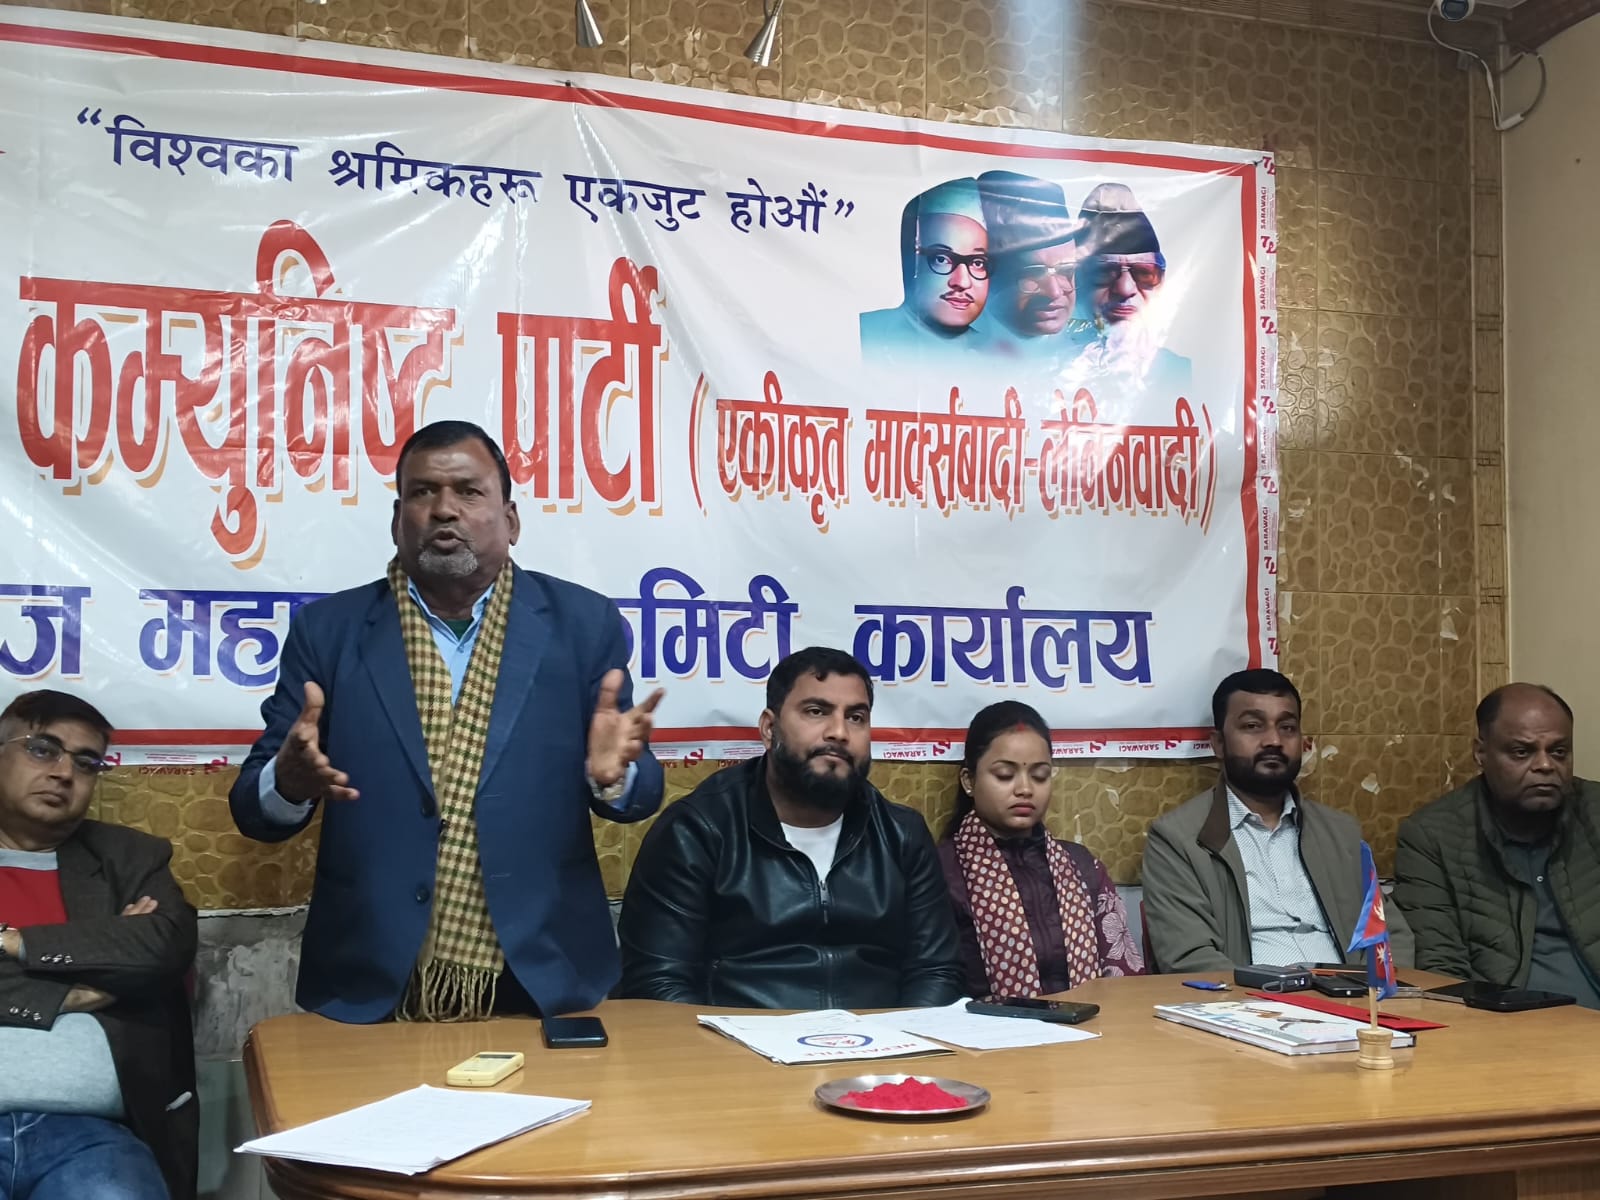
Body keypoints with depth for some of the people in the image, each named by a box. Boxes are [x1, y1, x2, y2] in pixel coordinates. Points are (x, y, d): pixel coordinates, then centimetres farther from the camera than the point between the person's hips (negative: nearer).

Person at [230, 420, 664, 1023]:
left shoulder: (582, 624, -1)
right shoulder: (328, 629, 0)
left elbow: (638, 793, 1)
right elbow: (252, 805, 0)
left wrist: (612, 774, -22)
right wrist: (289, 781, -24)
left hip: (542, 983, 0)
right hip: (371, 988, 0)